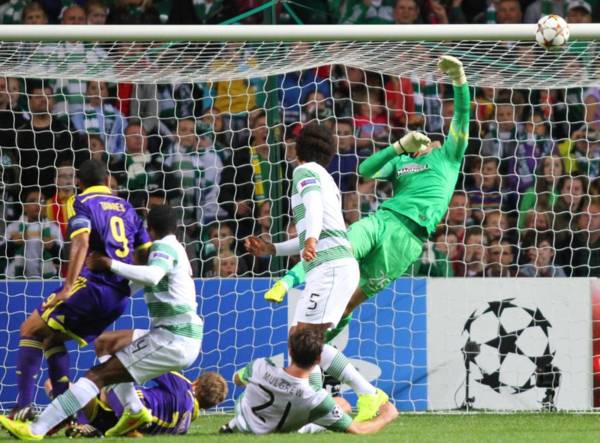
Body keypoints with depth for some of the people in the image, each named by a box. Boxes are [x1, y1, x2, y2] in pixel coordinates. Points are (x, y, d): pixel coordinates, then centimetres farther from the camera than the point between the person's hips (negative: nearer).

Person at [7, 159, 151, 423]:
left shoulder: (82, 203, 2)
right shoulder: (126, 208, 21)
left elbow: (82, 243, -15)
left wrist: (68, 288, -21)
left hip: (93, 285, -7)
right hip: (120, 296, 7)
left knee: (30, 330, 0)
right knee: (52, 338, 20)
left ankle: (24, 406, -14)